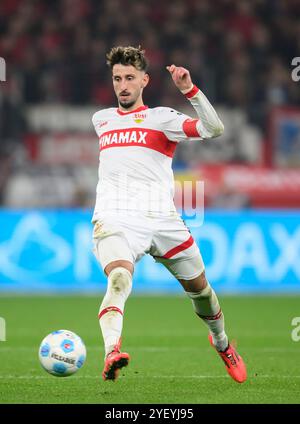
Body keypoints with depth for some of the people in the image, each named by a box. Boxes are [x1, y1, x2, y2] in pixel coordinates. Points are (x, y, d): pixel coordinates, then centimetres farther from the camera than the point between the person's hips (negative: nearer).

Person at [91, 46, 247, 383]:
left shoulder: (160, 118, 5)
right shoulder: (101, 120, 19)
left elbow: (214, 129, -11)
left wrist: (189, 89, -21)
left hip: (162, 220, 0)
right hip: (116, 221, 0)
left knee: (199, 289, 12)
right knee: (119, 280, -30)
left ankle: (221, 343, 44)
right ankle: (111, 354, -53)